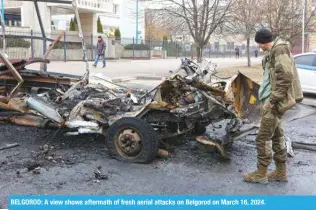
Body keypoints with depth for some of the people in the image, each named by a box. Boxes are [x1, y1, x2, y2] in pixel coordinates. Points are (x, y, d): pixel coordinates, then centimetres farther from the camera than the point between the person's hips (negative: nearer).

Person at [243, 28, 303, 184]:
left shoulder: (279, 49, -14)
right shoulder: (273, 51, 16)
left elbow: (285, 76, -23)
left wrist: (274, 99, -20)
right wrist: (272, 98, 13)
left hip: (274, 101, -10)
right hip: (272, 99, 10)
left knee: (263, 138, -4)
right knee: (277, 136, 14)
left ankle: (261, 174, 7)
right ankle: (281, 172, 24)